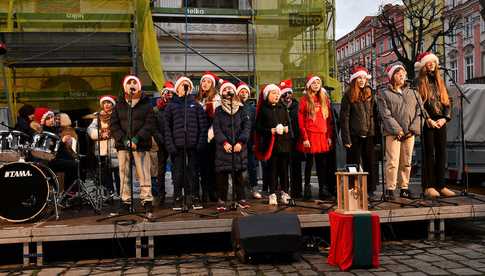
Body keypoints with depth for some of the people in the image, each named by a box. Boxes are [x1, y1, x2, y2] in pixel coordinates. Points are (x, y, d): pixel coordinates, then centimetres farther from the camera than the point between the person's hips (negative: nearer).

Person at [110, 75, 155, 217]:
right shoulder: (119, 105, 14)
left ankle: (147, 203, -3)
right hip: (123, 145, 3)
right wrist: (123, 139, -8)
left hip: (141, 145, -3)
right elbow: (114, 125, 7)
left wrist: (137, 138, -14)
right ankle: (125, 203, 11)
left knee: (143, 173, -6)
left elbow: (150, 124, -2)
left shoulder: (146, 104, 6)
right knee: (124, 174, 4)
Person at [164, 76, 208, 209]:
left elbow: (203, 124, 5)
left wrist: (201, 142, -6)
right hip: (178, 145, 0)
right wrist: (169, 144, -7)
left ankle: (194, 198, 11)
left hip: (193, 144, 1)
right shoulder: (171, 105, 8)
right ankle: (178, 199, 10)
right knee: (179, 172, 2)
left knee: (193, 172, 3)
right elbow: (167, 126, 3)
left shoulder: (195, 104, 11)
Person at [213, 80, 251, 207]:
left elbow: (247, 126, 1)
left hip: (238, 147, 1)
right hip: (223, 147, 0)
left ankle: (240, 197, 12)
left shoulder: (241, 109, 11)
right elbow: (216, 128, -1)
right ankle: (222, 199, 10)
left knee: (238, 173, 3)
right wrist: (224, 142, -14)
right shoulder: (218, 110, 9)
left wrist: (240, 142, -11)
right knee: (222, 173, 0)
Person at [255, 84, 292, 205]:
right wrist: (270, 131, -13)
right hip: (270, 143, -3)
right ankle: (272, 194, 5)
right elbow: (258, 127, -1)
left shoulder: (282, 108, 14)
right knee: (272, 169, -1)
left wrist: (286, 129, -1)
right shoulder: (263, 109, 1)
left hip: (283, 142, 4)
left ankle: (284, 192, 13)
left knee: (284, 168, 5)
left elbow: (288, 122, 20)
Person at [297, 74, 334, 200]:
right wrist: (304, 138, -12)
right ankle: (307, 188, 10)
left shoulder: (324, 99, 14)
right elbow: (300, 121, -5)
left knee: (322, 164, 6)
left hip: (323, 136, 4)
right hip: (310, 135, -4)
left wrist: (329, 136, 6)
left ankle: (323, 189, 12)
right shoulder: (305, 100, 0)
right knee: (309, 163, 2)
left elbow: (329, 119, 13)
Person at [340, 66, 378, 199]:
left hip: (368, 135, 4)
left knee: (370, 162, 6)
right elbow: (344, 117, -6)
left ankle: (370, 189, 14)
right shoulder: (348, 96, -1)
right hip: (355, 135, -4)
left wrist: (375, 133, 4)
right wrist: (346, 139, -12)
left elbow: (374, 115, 12)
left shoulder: (369, 94, 13)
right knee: (354, 164, 2)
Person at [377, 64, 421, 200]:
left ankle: (404, 188, 15)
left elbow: (418, 111, 9)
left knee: (406, 162, 7)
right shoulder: (384, 94, 4)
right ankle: (390, 189, -3)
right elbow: (386, 115, -5)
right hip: (393, 133, -4)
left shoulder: (412, 93, 18)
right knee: (392, 162, -9)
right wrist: (398, 130, -12)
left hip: (410, 134, 4)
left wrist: (413, 129, -4)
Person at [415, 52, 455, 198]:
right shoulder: (420, 82, 1)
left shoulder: (440, 81, 17)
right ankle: (428, 187, -2)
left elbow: (447, 102, 13)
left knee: (441, 153, 4)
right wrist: (429, 119, -14)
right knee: (429, 153, -5)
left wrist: (444, 118, -2)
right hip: (427, 123, -5)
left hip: (441, 122, 5)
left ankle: (441, 185, 9)